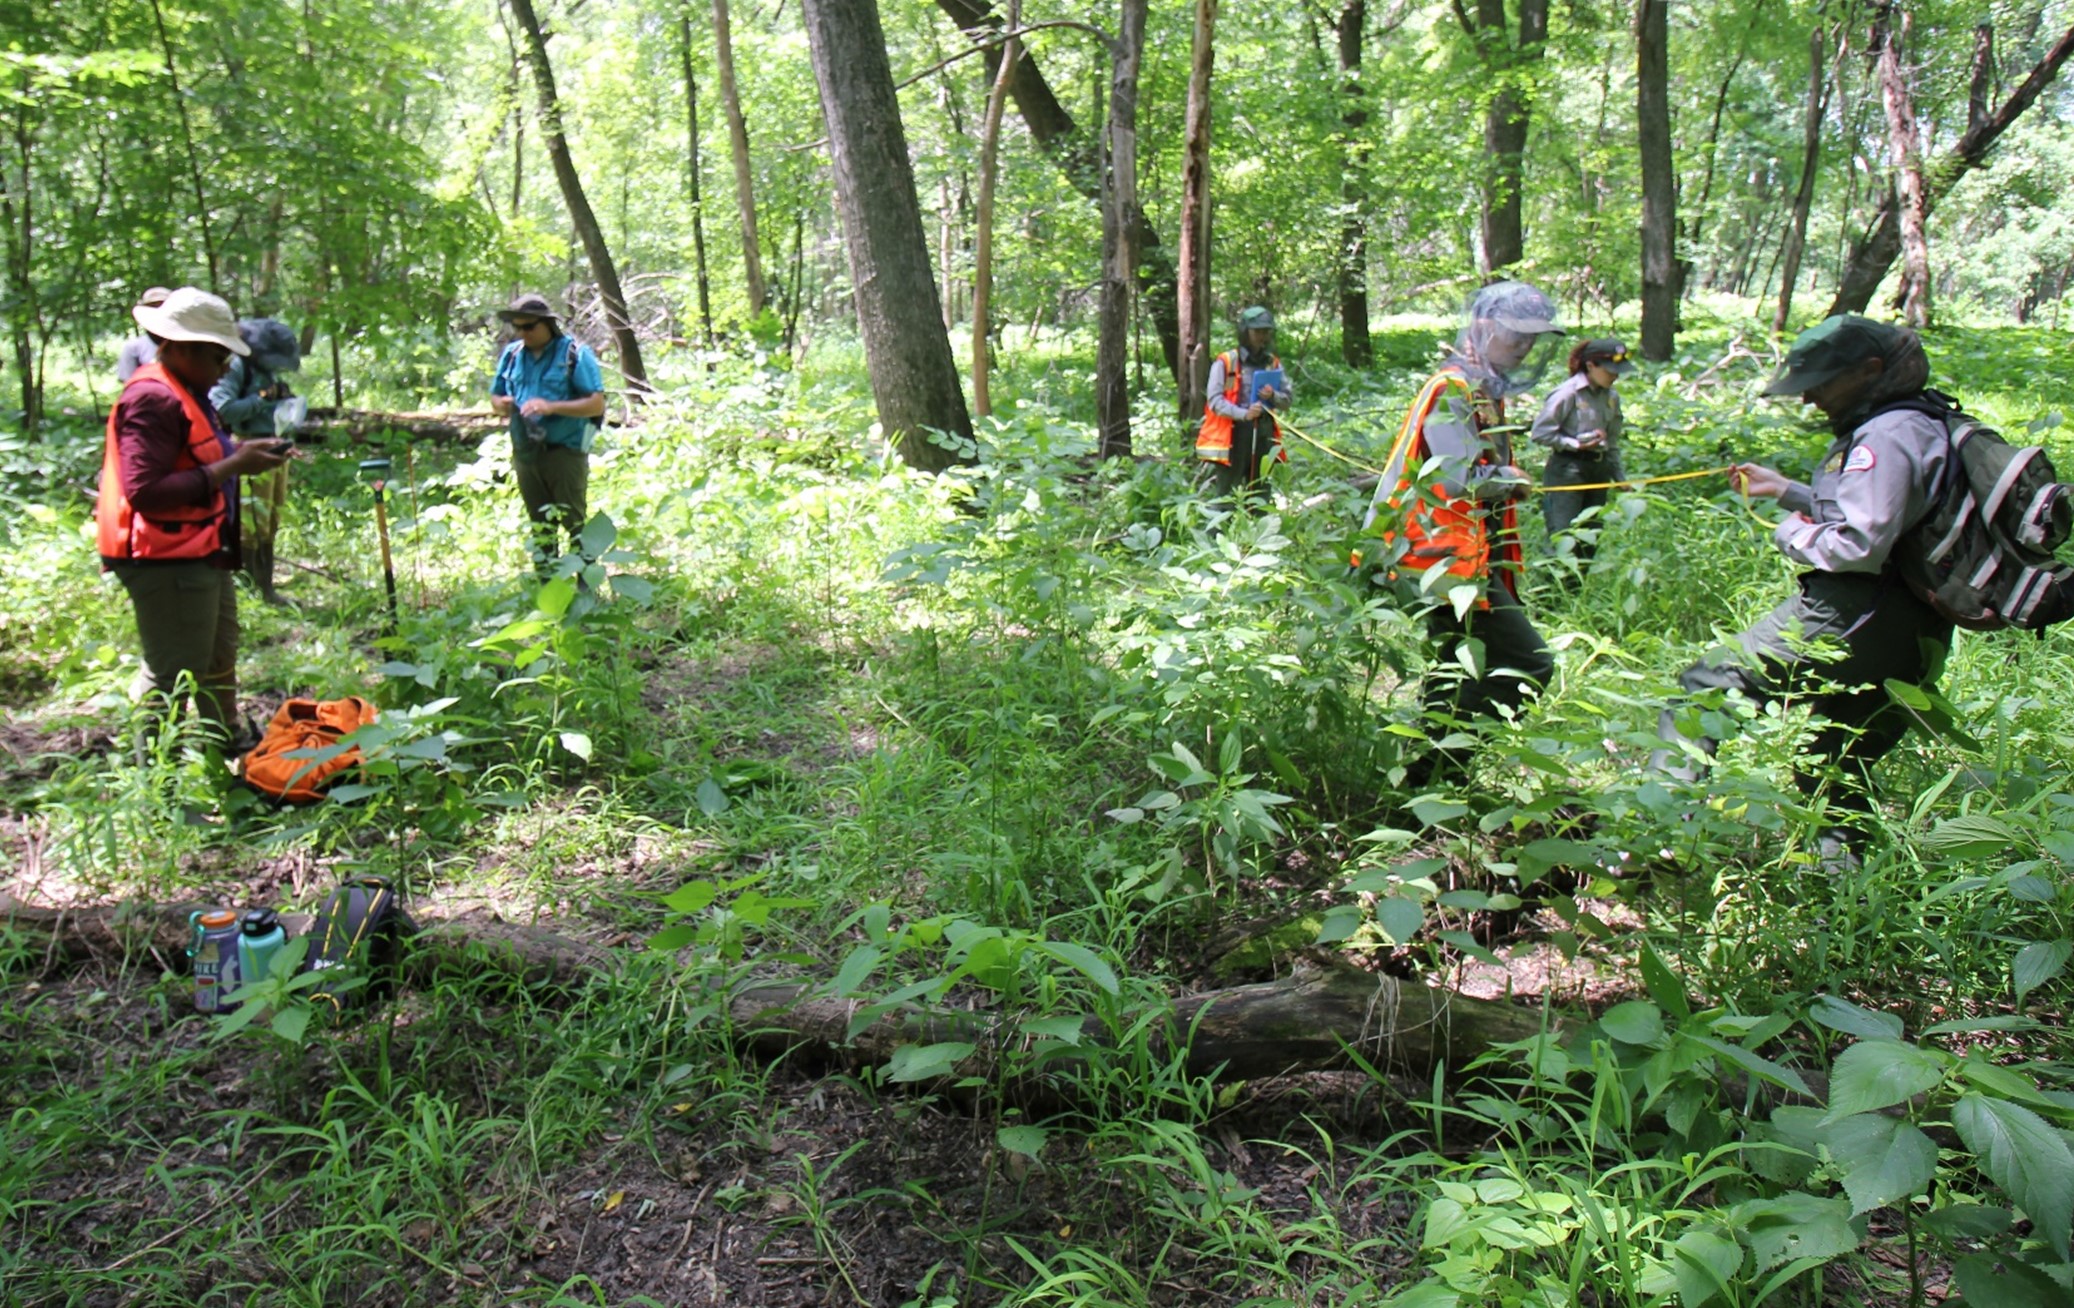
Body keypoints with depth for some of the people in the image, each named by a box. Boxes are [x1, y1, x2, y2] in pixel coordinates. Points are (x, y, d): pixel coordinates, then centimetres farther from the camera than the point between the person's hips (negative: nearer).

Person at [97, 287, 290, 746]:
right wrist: (232, 466, -24)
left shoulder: (187, 392, 13)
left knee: (218, 664, 23)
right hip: (168, 561, -11)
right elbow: (145, 492, -27)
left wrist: (240, 452, 2)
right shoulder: (152, 398, -19)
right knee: (171, 676, -4)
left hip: (204, 554, 11)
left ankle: (226, 749, 38)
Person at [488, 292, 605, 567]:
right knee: (539, 526, 14)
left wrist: (552, 407, -23)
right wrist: (502, 405, -7)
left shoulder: (574, 353, -7)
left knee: (576, 523, -1)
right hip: (525, 454, 6)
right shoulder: (512, 354, 10)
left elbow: (597, 404, -13)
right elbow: (495, 397, 18)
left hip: (565, 453, -6)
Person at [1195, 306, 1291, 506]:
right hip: (1233, 434, -5)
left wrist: (1273, 396, -11)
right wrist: (1243, 414, -23)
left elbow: (1287, 400, 13)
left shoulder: (1273, 364, 13)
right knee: (1225, 495, -7)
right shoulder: (1225, 362, -2)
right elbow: (1214, 400, -10)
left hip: (1263, 435, 5)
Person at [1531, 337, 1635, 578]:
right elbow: (1539, 433, -12)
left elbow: (1613, 441, 19)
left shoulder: (1611, 397, 11)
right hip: (1567, 470, -7)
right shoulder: (1568, 393, -11)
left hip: (1598, 470, 8)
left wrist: (1619, 476, 17)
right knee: (1564, 542, -14)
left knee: (1589, 543, 9)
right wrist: (1577, 444, -14)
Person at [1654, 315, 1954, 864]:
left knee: (1703, 688, -8)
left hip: (1846, 619, -10)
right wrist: (1786, 490, 25)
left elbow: (1859, 544, -24)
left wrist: (1793, 534, -7)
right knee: (1839, 767, 19)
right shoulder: (1923, 426, 18)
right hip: (1907, 640, 10)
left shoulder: (1887, 436, -15)